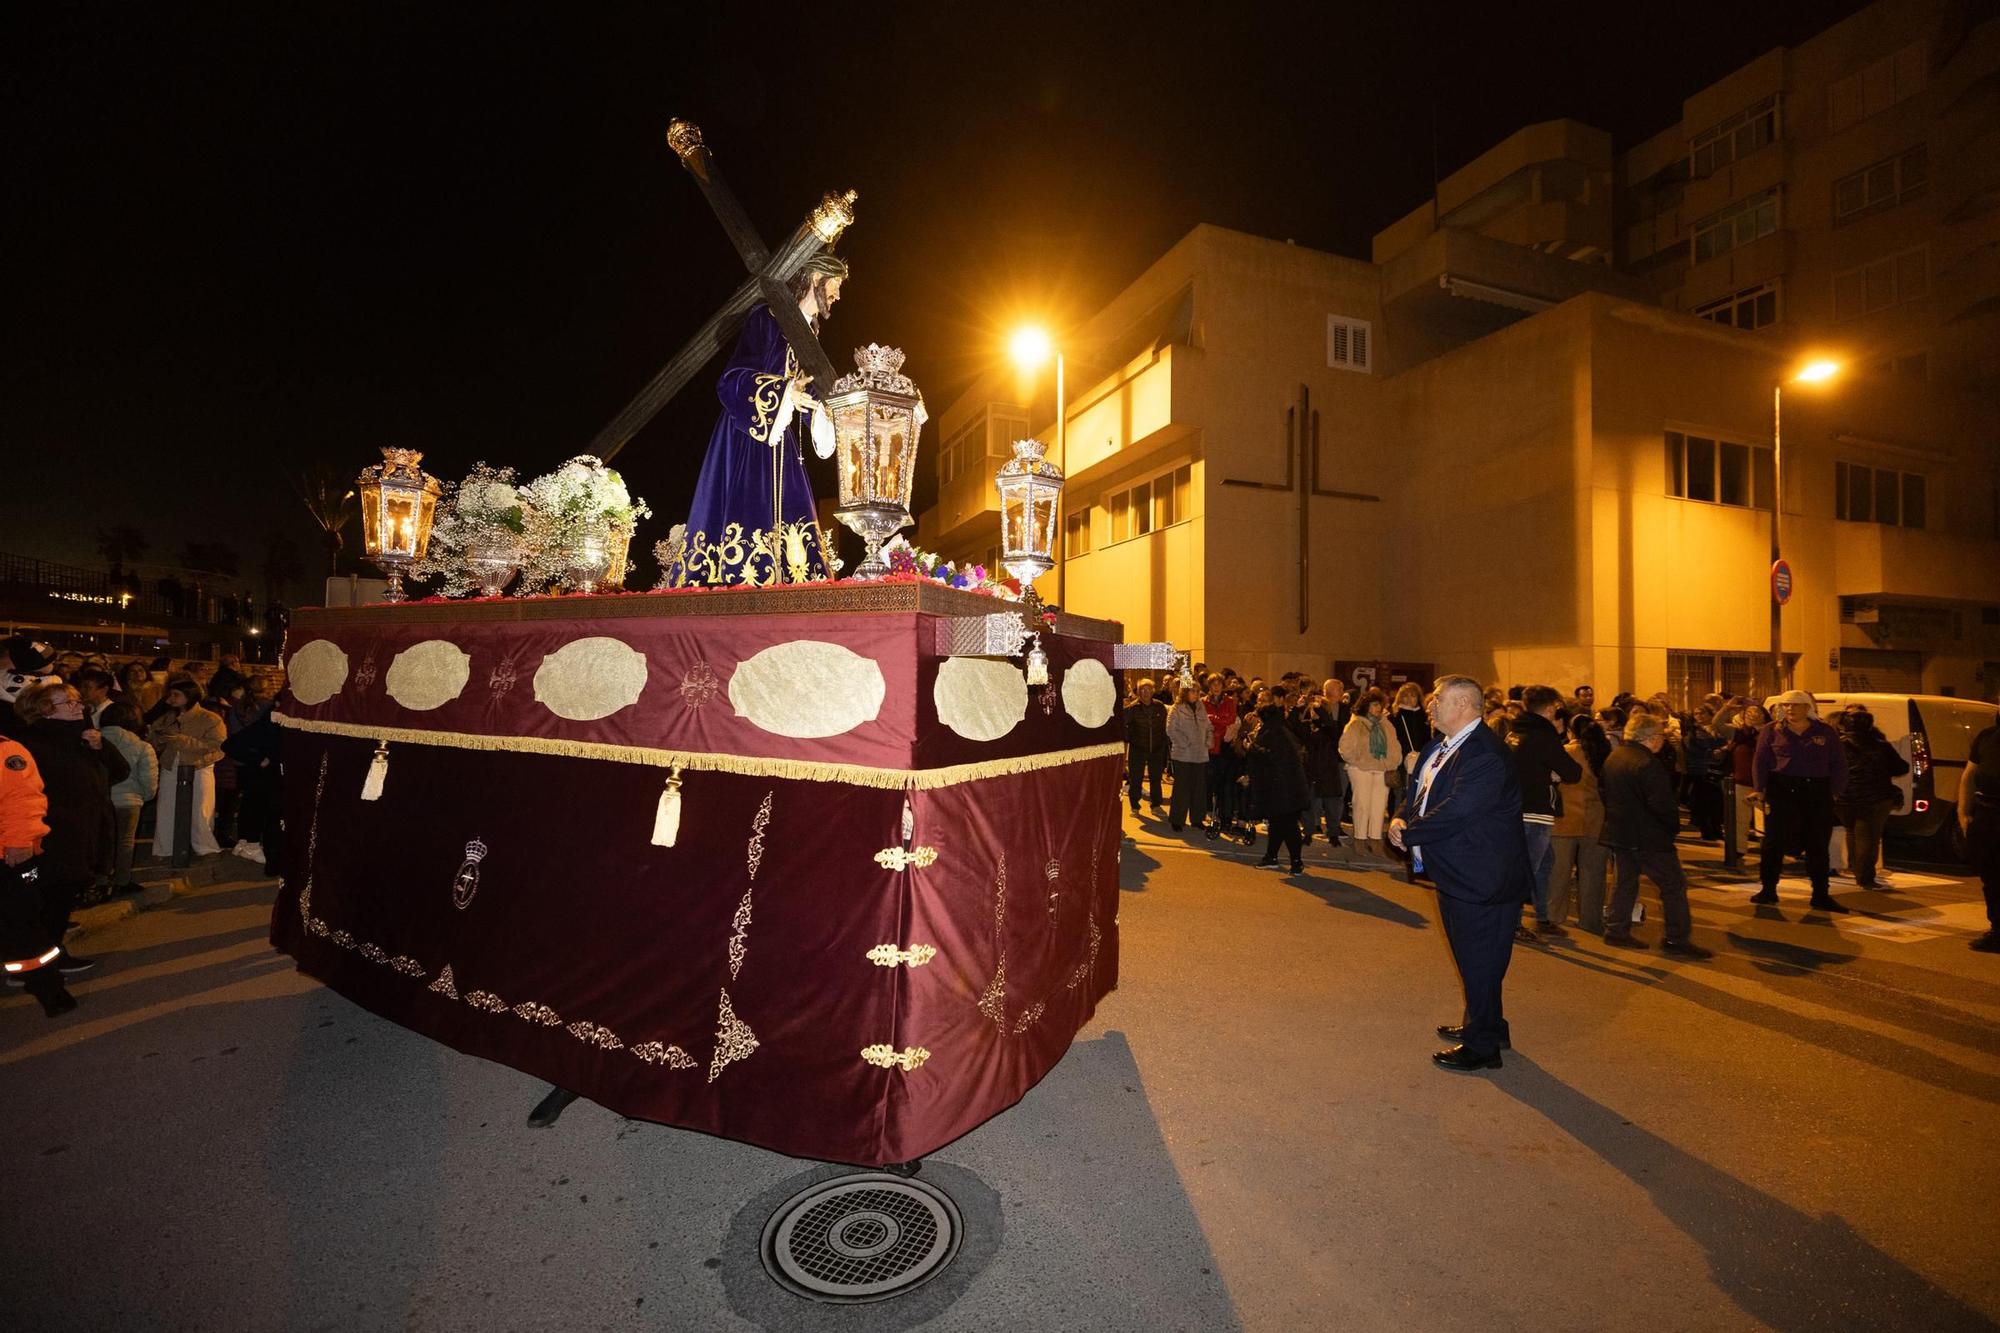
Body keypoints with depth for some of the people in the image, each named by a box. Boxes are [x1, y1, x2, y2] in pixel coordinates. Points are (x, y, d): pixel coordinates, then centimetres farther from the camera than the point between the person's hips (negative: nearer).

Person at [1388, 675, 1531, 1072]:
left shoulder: (1486, 755, -25)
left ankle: (1482, 1046, 21)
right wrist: (1402, 819, -8)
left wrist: (1407, 832, -16)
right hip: (1454, 874, 10)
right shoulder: (1440, 746, 7)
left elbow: (1453, 814, -29)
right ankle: (1483, 1024, 43)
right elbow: (1418, 790, 13)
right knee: (1470, 958, 24)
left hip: (1482, 879, -10)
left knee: (1480, 963, 5)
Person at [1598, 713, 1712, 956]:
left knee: (1625, 880, 15)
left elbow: (1602, 790, 17)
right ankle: (1677, 939, 5)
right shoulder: (1648, 764, -20)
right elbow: (1661, 803, -23)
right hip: (1648, 836, -9)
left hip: (1619, 832, 9)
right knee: (1673, 884, 2)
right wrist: (1674, 825, -7)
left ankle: (1616, 931, 18)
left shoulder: (1613, 758, 8)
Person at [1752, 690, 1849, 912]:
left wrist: (1833, 790, 0)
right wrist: (1761, 790, -4)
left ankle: (1821, 895, 16)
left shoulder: (1825, 732, 8)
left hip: (1817, 793, 2)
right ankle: (1768, 890, 10)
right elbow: (1760, 763, 3)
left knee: (1818, 844, 7)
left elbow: (1839, 765, 10)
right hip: (1781, 791, -1)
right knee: (1774, 842, 1)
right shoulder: (1772, 731, 4)